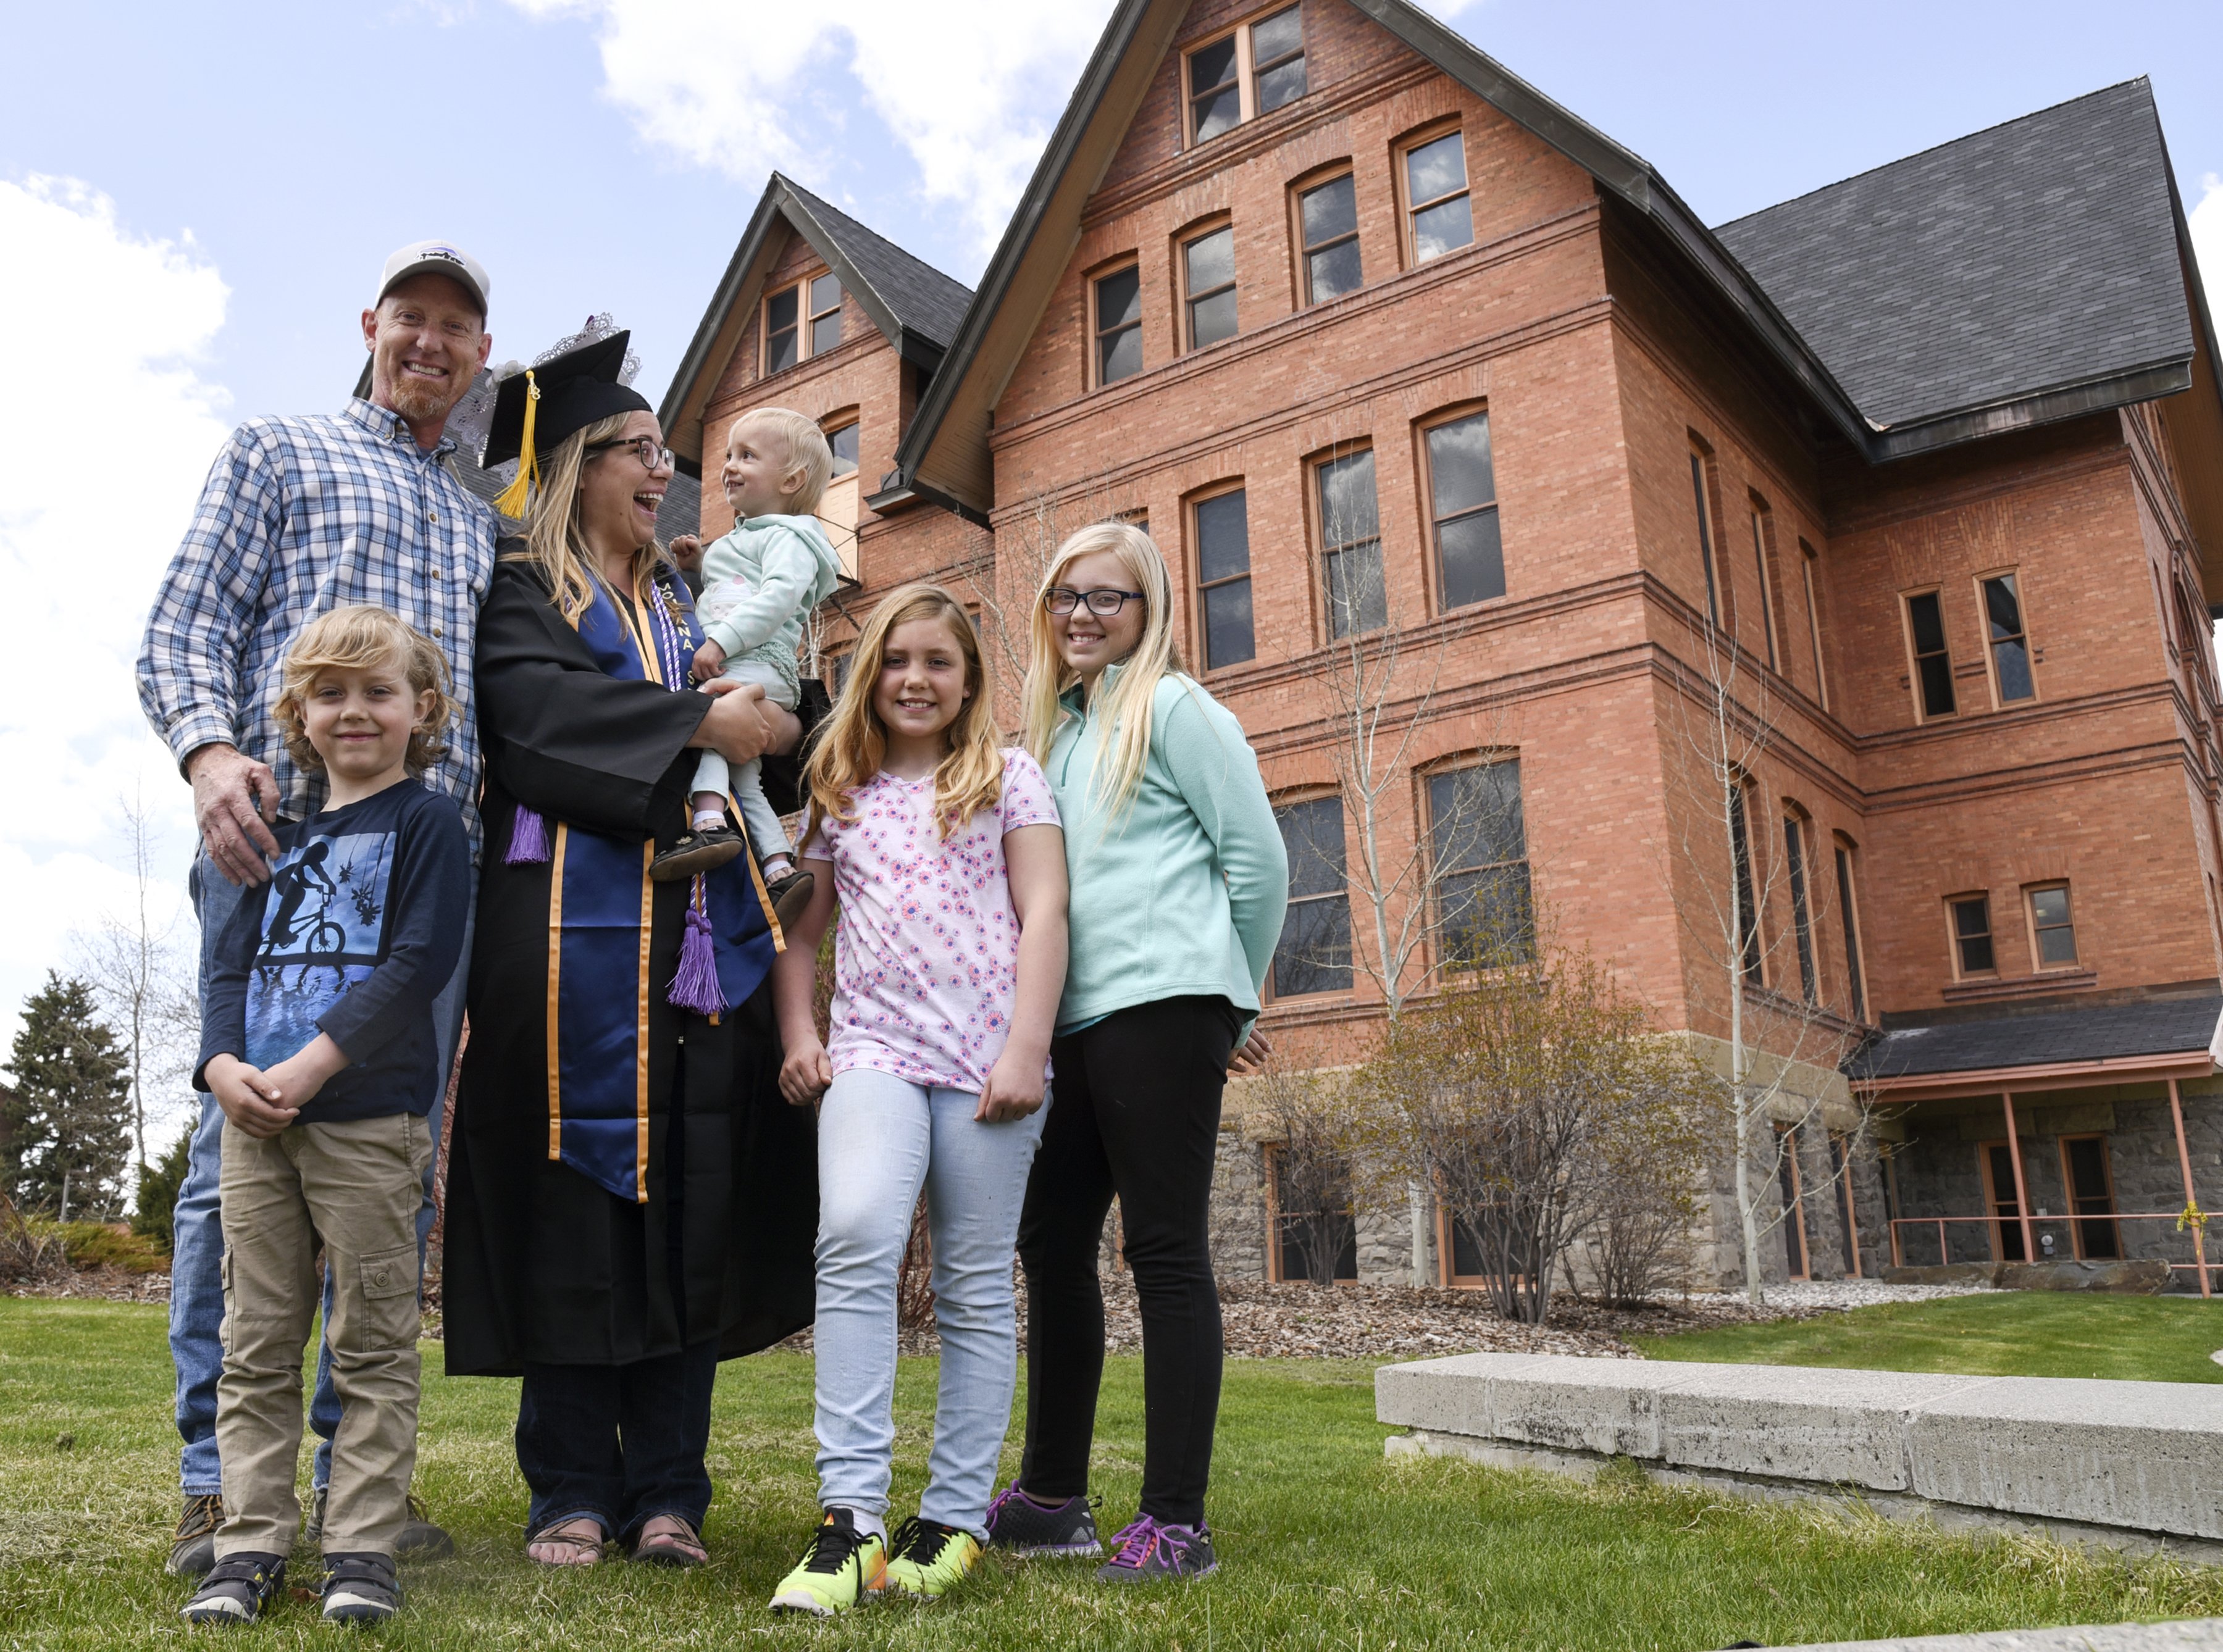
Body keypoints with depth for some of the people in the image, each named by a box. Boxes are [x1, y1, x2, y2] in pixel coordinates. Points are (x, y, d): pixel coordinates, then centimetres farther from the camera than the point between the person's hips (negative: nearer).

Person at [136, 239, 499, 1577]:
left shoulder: (489, 525, 27)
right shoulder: (277, 454, 17)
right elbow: (185, 629, 5)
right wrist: (211, 748, -14)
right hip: (280, 829, -3)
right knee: (245, 1142, -6)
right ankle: (220, 1482, 3)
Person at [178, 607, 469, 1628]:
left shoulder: (426, 823, 0)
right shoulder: (285, 839, 18)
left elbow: (420, 962, -11)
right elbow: (235, 963, 14)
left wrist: (308, 1068, -17)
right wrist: (223, 1065, -6)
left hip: (367, 1121, -6)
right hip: (255, 1121, 6)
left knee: (373, 1347, 2)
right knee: (255, 1347, 9)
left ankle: (362, 1546, 10)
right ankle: (251, 1545, 18)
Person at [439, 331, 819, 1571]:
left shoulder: (687, 603, 26)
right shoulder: (525, 592, 8)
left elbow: (763, 733, 21)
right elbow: (534, 704, -13)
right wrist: (695, 724, -18)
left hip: (706, 933, 5)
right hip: (577, 928, -5)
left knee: (696, 1201, 1)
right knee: (578, 1198, -3)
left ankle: (668, 1491, 8)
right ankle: (574, 1492, 6)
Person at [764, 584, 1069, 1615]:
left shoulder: (1009, 779, 9)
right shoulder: (839, 795, 17)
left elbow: (1043, 914, 1)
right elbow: (801, 930, 20)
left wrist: (1025, 1048, -9)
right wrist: (797, 1034, 5)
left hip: (987, 1058, -1)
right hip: (873, 1051, 1)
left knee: (976, 1287, 3)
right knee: (855, 1240, -23)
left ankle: (955, 1517, 14)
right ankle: (850, 1517, -20)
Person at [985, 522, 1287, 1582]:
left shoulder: (1172, 708, 0)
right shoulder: (1056, 725, 21)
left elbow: (1260, 858, -2)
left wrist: (1230, 1000, 4)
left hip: (1161, 1007, -8)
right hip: (1075, 1014, 8)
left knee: (1165, 1251, -6)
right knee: (1051, 1243, 9)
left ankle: (1177, 1522, 1)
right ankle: (1051, 1497, 21)